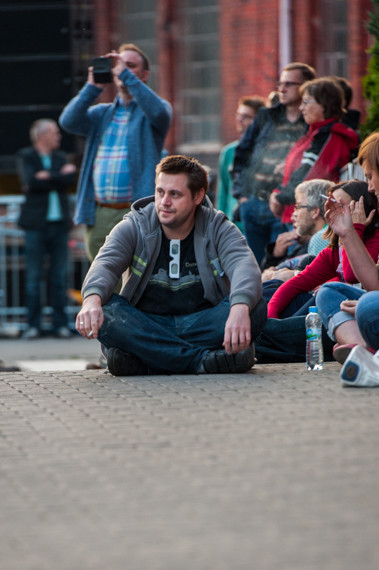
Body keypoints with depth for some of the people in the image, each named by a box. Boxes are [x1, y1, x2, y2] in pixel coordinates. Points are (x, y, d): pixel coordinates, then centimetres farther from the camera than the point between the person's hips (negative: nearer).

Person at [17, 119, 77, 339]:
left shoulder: (61, 157, 15)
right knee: (34, 276, -3)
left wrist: (47, 177, -11)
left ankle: (61, 324, 5)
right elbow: (31, 182, -15)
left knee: (60, 276, 2)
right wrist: (60, 175, -10)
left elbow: (71, 180, -4)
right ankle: (34, 325, 1)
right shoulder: (26, 156, 3)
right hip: (37, 224, -3)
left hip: (59, 223, 3)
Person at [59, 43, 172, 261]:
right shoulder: (101, 113, 18)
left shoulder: (153, 110, 6)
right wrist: (93, 87, -8)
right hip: (100, 215, 5)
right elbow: (69, 121, 2)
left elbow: (158, 112, -19)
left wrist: (126, 75, -17)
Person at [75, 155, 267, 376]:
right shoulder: (133, 228, 3)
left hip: (201, 324, 0)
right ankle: (202, 360, -34)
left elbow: (244, 266, -19)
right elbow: (105, 263, -15)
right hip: (144, 326, 1)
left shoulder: (218, 229, 0)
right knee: (105, 310, -31)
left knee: (255, 309, -28)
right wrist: (93, 298, -41)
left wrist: (240, 308, -44)